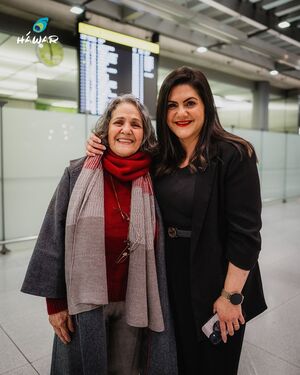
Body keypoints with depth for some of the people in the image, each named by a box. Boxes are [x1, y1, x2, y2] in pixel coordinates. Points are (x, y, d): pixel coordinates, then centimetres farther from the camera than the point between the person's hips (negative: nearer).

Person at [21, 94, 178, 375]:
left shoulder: (152, 180, -5)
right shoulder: (78, 174, -9)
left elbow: (156, 246, 1)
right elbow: (54, 239, -5)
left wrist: (155, 301, 1)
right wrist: (55, 301, -4)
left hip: (133, 302, 1)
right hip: (86, 300, -1)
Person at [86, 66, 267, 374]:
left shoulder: (233, 155, -16)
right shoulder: (162, 159, 1)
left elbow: (245, 233, -18)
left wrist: (232, 296, -16)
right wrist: (102, 152, -2)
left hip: (215, 281, -5)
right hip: (172, 278, 5)